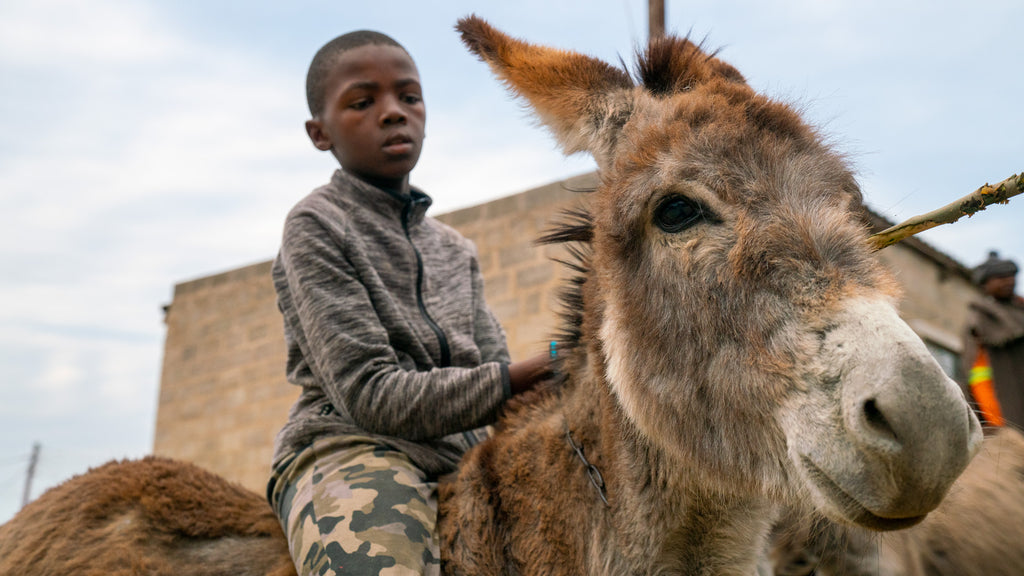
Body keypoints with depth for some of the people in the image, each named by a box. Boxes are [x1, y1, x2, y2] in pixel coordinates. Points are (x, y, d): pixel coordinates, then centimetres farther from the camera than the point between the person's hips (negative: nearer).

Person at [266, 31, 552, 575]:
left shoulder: (456, 249, 21)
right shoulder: (316, 226, 0)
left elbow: (495, 377, 13)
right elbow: (371, 395, -11)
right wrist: (535, 374, -17)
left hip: (462, 459, 7)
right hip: (352, 450, -6)